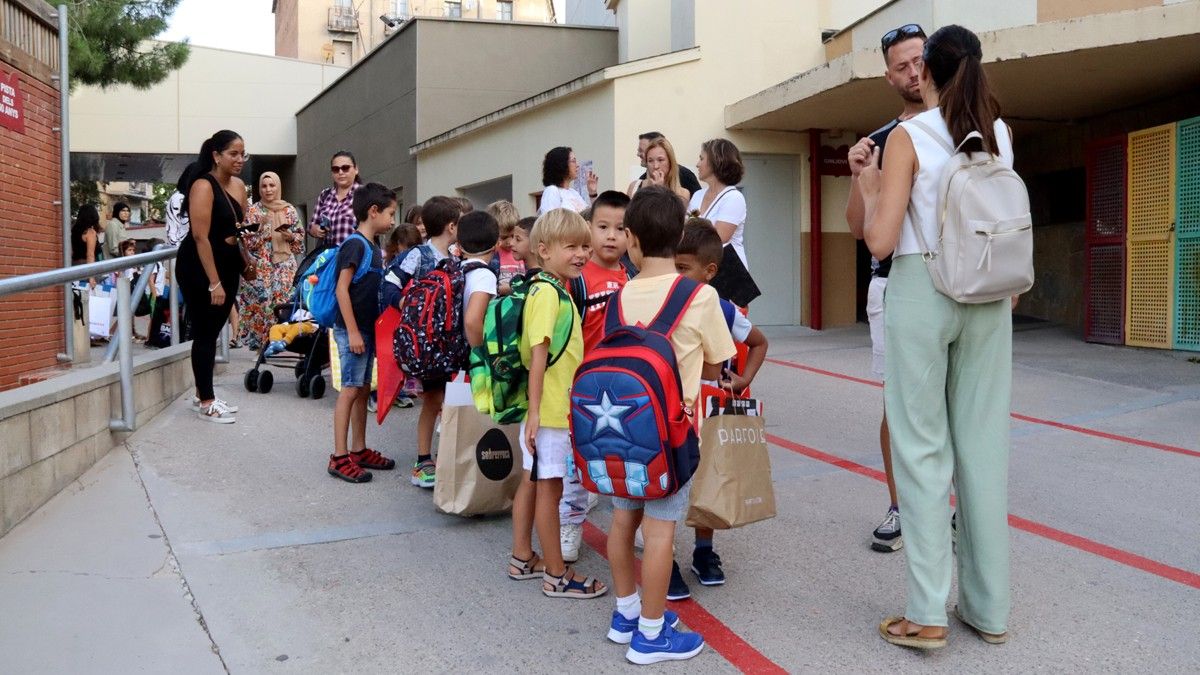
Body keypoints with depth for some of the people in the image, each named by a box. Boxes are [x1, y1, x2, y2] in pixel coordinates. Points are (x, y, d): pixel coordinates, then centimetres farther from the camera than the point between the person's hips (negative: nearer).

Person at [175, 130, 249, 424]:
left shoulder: (239, 186, 7)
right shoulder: (203, 186, -16)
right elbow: (200, 236, -21)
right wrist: (214, 283, -23)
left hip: (227, 265, 8)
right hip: (199, 268, -8)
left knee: (213, 330, 13)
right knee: (204, 332, -1)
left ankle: (203, 395, 25)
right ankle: (206, 403, 7)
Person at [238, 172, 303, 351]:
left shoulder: (290, 210, 7)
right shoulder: (253, 211, 2)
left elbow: (300, 235, 12)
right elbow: (248, 242, -3)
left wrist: (290, 235, -8)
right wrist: (261, 226, -16)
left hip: (285, 265, 2)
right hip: (261, 267, -2)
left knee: (284, 301, -4)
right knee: (262, 301, -7)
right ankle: (260, 343, 0)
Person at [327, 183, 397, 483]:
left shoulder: (374, 248, 14)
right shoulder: (355, 245, -14)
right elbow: (342, 289, -19)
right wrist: (352, 332, -21)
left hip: (368, 329, 9)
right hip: (352, 329, -9)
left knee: (363, 389, 12)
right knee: (351, 389, -6)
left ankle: (359, 450, 21)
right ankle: (339, 457, -1)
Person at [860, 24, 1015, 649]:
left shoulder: (908, 137, -7)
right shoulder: (1000, 134, 8)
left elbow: (880, 241, -12)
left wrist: (869, 190, 6)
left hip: (921, 292, -4)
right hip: (988, 296, 4)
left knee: (923, 449, 1)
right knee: (984, 445, 9)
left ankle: (927, 614, 2)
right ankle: (989, 608, 16)